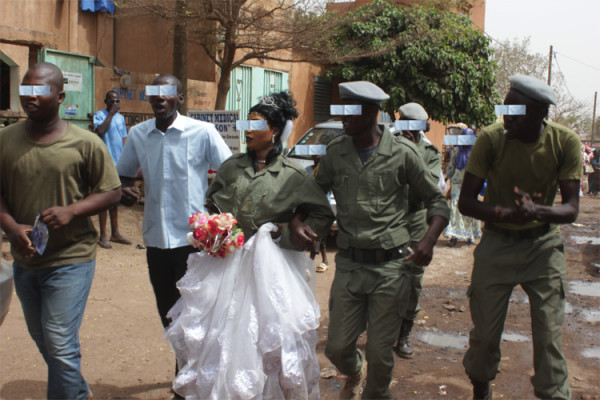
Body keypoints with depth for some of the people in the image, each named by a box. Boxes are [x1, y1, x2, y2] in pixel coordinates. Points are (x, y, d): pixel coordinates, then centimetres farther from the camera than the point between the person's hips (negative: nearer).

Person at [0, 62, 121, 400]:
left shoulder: (86, 143, -9)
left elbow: (112, 192, -5)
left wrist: (71, 211, -20)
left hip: (71, 259, -5)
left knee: (60, 344, -6)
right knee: (42, 340, 21)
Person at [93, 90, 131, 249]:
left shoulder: (121, 118, 14)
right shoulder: (99, 115, -5)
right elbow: (100, 131, -25)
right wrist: (111, 113, -18)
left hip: (118, 164, 6)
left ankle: (115, 233, 21)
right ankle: (103, 236, 3)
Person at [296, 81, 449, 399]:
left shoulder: (402, 153, -5)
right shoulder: (336, 151, 3)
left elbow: (436, 200, 3)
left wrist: (429, 240, -14)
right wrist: (296, 223, -4)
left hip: (390, 266, -2)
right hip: (348, 265, 3)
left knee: (380, 354, 4)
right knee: (337, 348, 7)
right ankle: (354, 372, 44)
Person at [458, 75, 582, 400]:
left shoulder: (565, 142, -13)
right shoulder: (491, 138, -16)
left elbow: (571, 208, -13)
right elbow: (465, 202, -14)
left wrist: (538, 211, -35)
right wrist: (506, 213, -32)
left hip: (544, 245, 1)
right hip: (496, 243, 0)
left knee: (549, 335, -4)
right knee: (485, 333, 5)